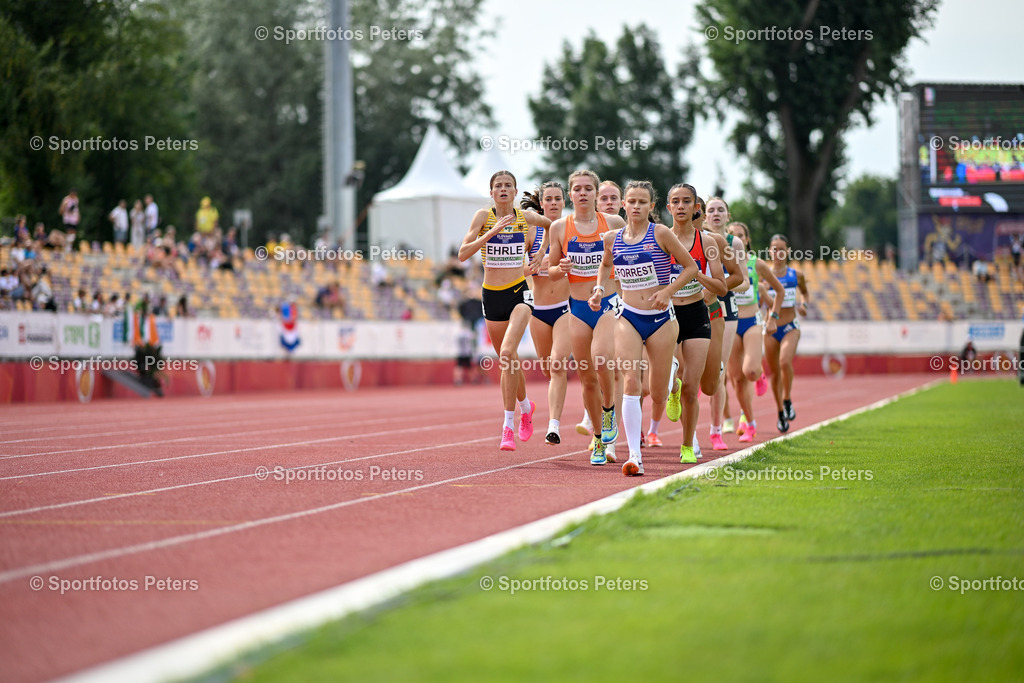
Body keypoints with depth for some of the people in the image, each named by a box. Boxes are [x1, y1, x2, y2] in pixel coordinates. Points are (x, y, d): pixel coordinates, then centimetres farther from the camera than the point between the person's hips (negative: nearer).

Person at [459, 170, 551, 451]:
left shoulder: (527, 218, 2)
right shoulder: (483, 217, -2)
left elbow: (554, 225, 24)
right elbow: (463, 254, -12)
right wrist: (492, 231, -20)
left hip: (519, 292, -2)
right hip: (492, 295, 2)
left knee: (508, 353, -22)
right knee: (508, 360, 13)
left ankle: (508, 425, -19)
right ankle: (525, 405, 41)